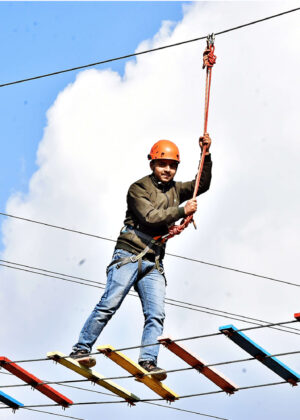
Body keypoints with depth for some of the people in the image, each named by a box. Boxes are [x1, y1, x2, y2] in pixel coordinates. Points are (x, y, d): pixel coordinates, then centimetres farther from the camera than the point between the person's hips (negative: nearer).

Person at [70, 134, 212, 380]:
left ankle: (148, 362, -14)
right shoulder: (139, 188, -1)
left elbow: (202, 185, 19)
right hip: (129, 256, -6)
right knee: (109, 305, -14)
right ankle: (81, 349, -8)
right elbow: (150, 216, -15)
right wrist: (182, 211, -13)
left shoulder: (175, 190, 19)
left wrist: (206, 155, 7)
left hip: (153, 264, 6)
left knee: (156, 315, -9)